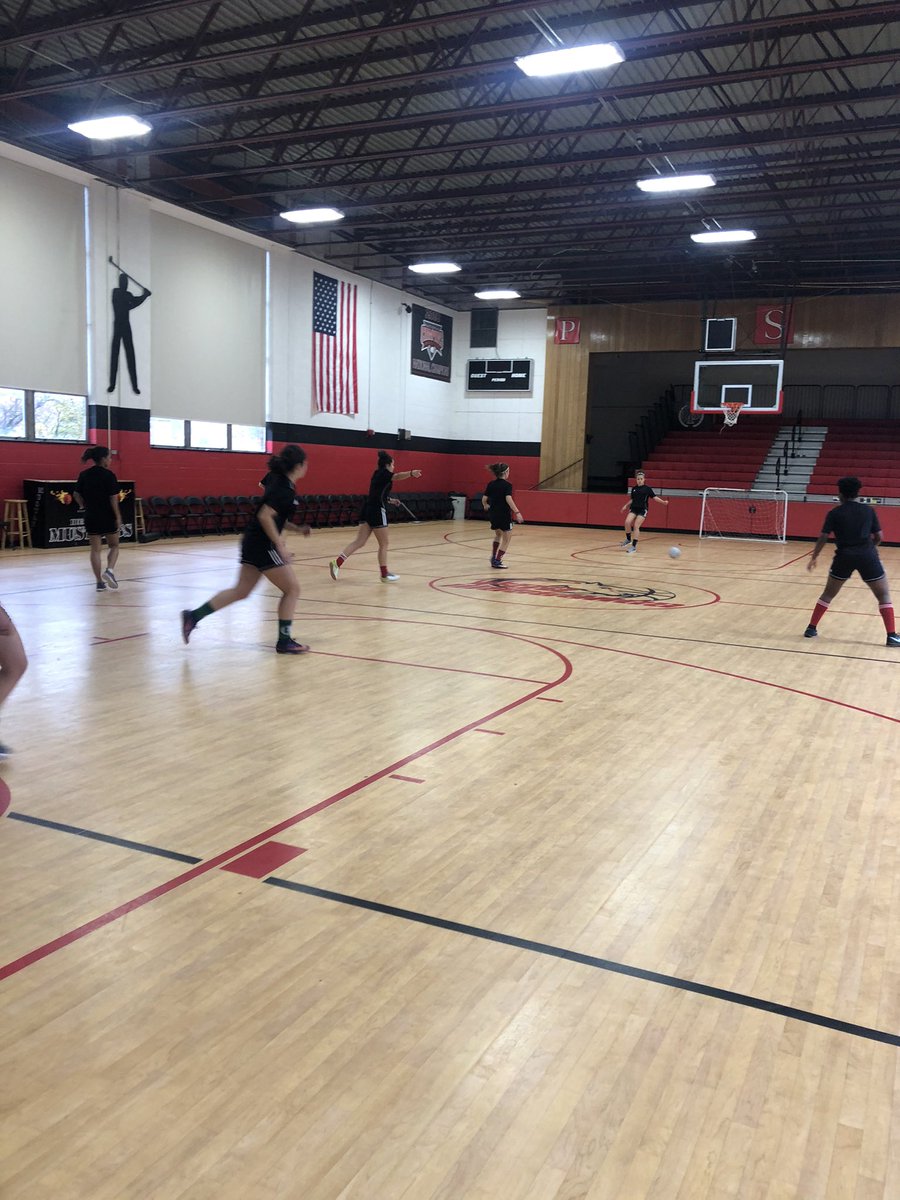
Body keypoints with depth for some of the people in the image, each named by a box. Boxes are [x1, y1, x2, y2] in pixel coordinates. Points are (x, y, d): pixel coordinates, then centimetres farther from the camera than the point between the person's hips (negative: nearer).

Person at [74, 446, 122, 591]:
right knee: (114, 546, 13)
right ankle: (109, 570, -10)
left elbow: (76, 495, 5)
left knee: (95, 549, 8)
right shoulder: (108, 475, -11)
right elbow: (113, 498, -13)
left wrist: (85, 506, 18)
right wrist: (118, 516, -9)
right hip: (108, 517, -4)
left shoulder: (84, 475, 4)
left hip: (91, 517, 4)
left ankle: (100, 582, 7)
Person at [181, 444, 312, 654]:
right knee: (292, 589, 2)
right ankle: (284, 641, 7)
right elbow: (265, 516, -26)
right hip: (263, 545, -9)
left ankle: (193, 616, 12)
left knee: (241, 591, 14)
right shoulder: (285, 490, -19)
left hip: (253, 541, 9)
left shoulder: (276, 479, 8)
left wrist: (296, 527, 19)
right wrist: (280, 547, -23)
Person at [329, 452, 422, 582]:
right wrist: (411, 473, -44)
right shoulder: (384, 473, -6)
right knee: (383, 544, 4)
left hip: (368, 509, 8)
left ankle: (337, 562, -8)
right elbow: (397, 476, -29)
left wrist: (390, 500, 38)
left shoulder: (378, 474, 19)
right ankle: (384, 574, 12)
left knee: (359, 542, 4)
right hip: (377, 511, -8)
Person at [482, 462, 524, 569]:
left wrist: (486, 506, 27)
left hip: (493, 514, 6)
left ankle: (493, 557, 22)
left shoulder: (491, 484, 4)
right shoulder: (507, 485, -12)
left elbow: (484, 499, 4)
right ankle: (497, 561, 5)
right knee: (506, 539, 8)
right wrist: (517, 512, -30)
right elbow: (508, 499, -26)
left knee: (498, 535, 28)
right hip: (504, 515, -6)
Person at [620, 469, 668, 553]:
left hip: (642, 510, -4)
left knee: (636, 526, -11)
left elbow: (654, 497, -6)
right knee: (627, 522, -18)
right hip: (634, 509, 4)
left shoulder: (647, 489, -2)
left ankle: (634, 546, -4)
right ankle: (628, 539, 4)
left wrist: (663, 502, -18)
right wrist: (626, 505, 15)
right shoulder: (634, 489, 9)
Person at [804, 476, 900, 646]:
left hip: (844, 556, 1)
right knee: (884, 595, 10)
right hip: (867, 556, 0)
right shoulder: (869, 510, 9)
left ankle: (811, 628, 18)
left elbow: (823, 538, 1)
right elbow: (878, 537, 9)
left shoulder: (835, 513, 5)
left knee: (828, 594, 17)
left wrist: (813, 558, 12)